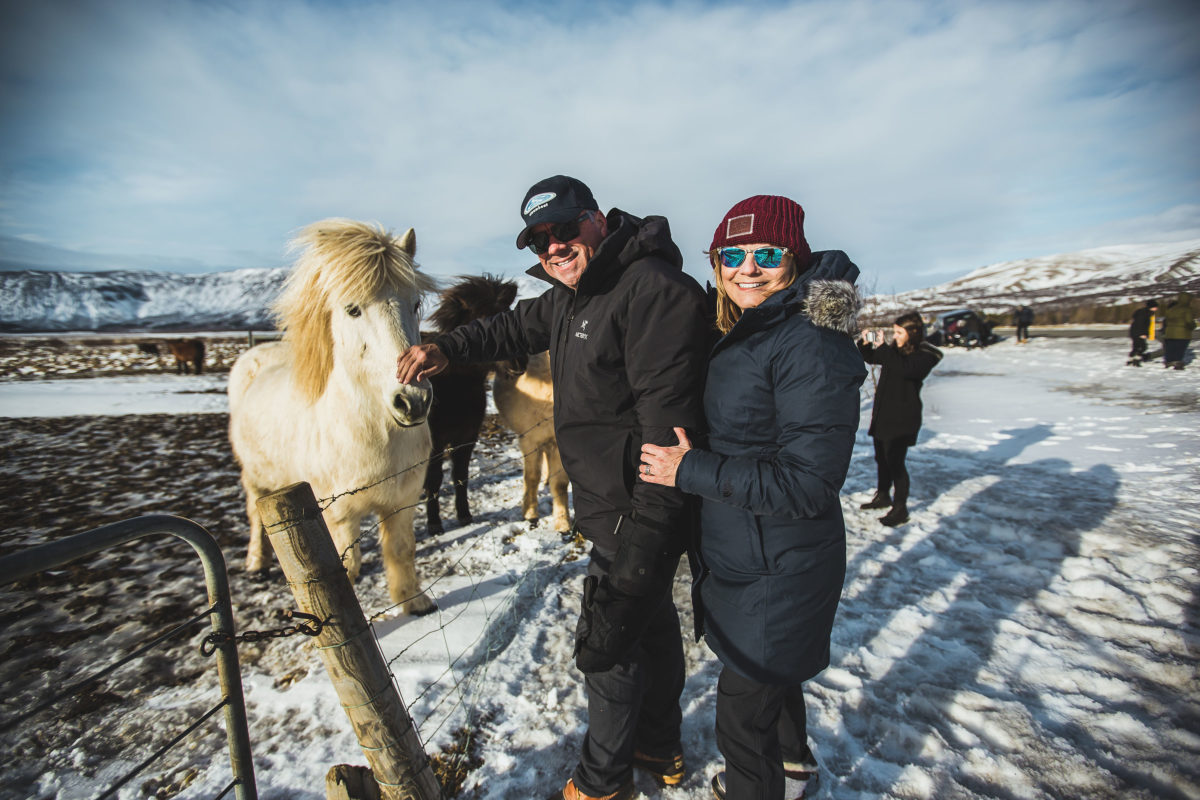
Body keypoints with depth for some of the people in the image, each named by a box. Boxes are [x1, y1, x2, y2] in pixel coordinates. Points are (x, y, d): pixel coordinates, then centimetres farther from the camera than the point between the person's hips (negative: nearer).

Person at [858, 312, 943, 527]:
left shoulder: (924, 356, -12)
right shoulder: (895, 350, 10)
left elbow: (904, 368, -32)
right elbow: (869, 358, 22)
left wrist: (882, 347, -29)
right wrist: (866, 344, 2)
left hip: (903, 418, -8)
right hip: (883, 413, 8)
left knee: (895, 462, -6)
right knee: (882, 458, 18)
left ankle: (900, 509, 5)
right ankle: (883, 496, 35)